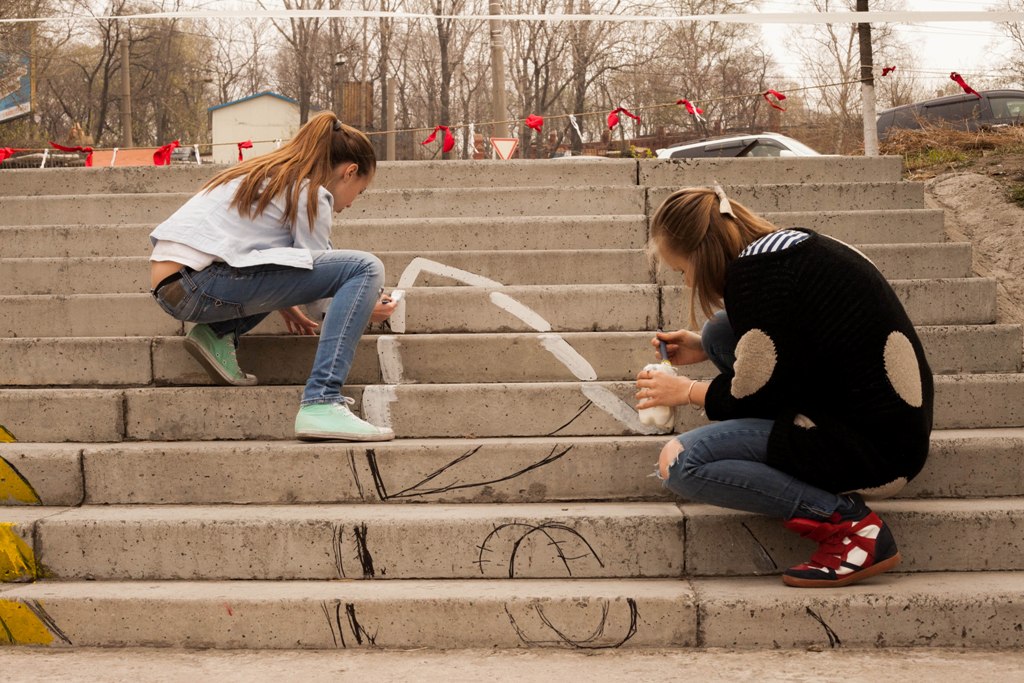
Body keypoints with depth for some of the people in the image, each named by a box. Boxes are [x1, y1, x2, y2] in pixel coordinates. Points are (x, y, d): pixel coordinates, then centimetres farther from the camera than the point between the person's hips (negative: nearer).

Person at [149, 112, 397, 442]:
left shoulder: (267, 175, 25)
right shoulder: (312, 193, 0)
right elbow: (315, 273, 2)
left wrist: (285, 303, 32)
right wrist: (366, 309, 19)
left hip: (167, 283, 9)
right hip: (199, 286, -9)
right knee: (365, 267, -12)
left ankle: (218, 334, 11)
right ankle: (322, 404, -23)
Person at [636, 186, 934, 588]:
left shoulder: (753, 276, -18)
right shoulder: (793, 245, 9)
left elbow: (753, 398, -12)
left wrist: (688, 392, 6)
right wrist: (703, 348, 25)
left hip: (873, 449, -10)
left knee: (678, 463, -16)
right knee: (721, 331, 12)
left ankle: (849, 523, -12)